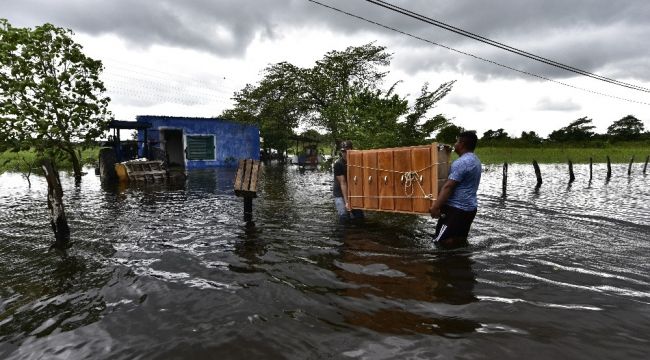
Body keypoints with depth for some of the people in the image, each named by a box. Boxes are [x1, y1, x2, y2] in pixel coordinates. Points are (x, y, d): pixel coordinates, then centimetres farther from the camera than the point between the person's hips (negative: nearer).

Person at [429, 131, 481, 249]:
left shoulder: (461, 162, -18)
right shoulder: (475, 160, 14)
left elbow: (448, 187, -23)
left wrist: (436, 206, -24)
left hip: (457, 208, -10)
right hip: (469, 207, 10)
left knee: (441, 241, -8)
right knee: (460, 240, 16)